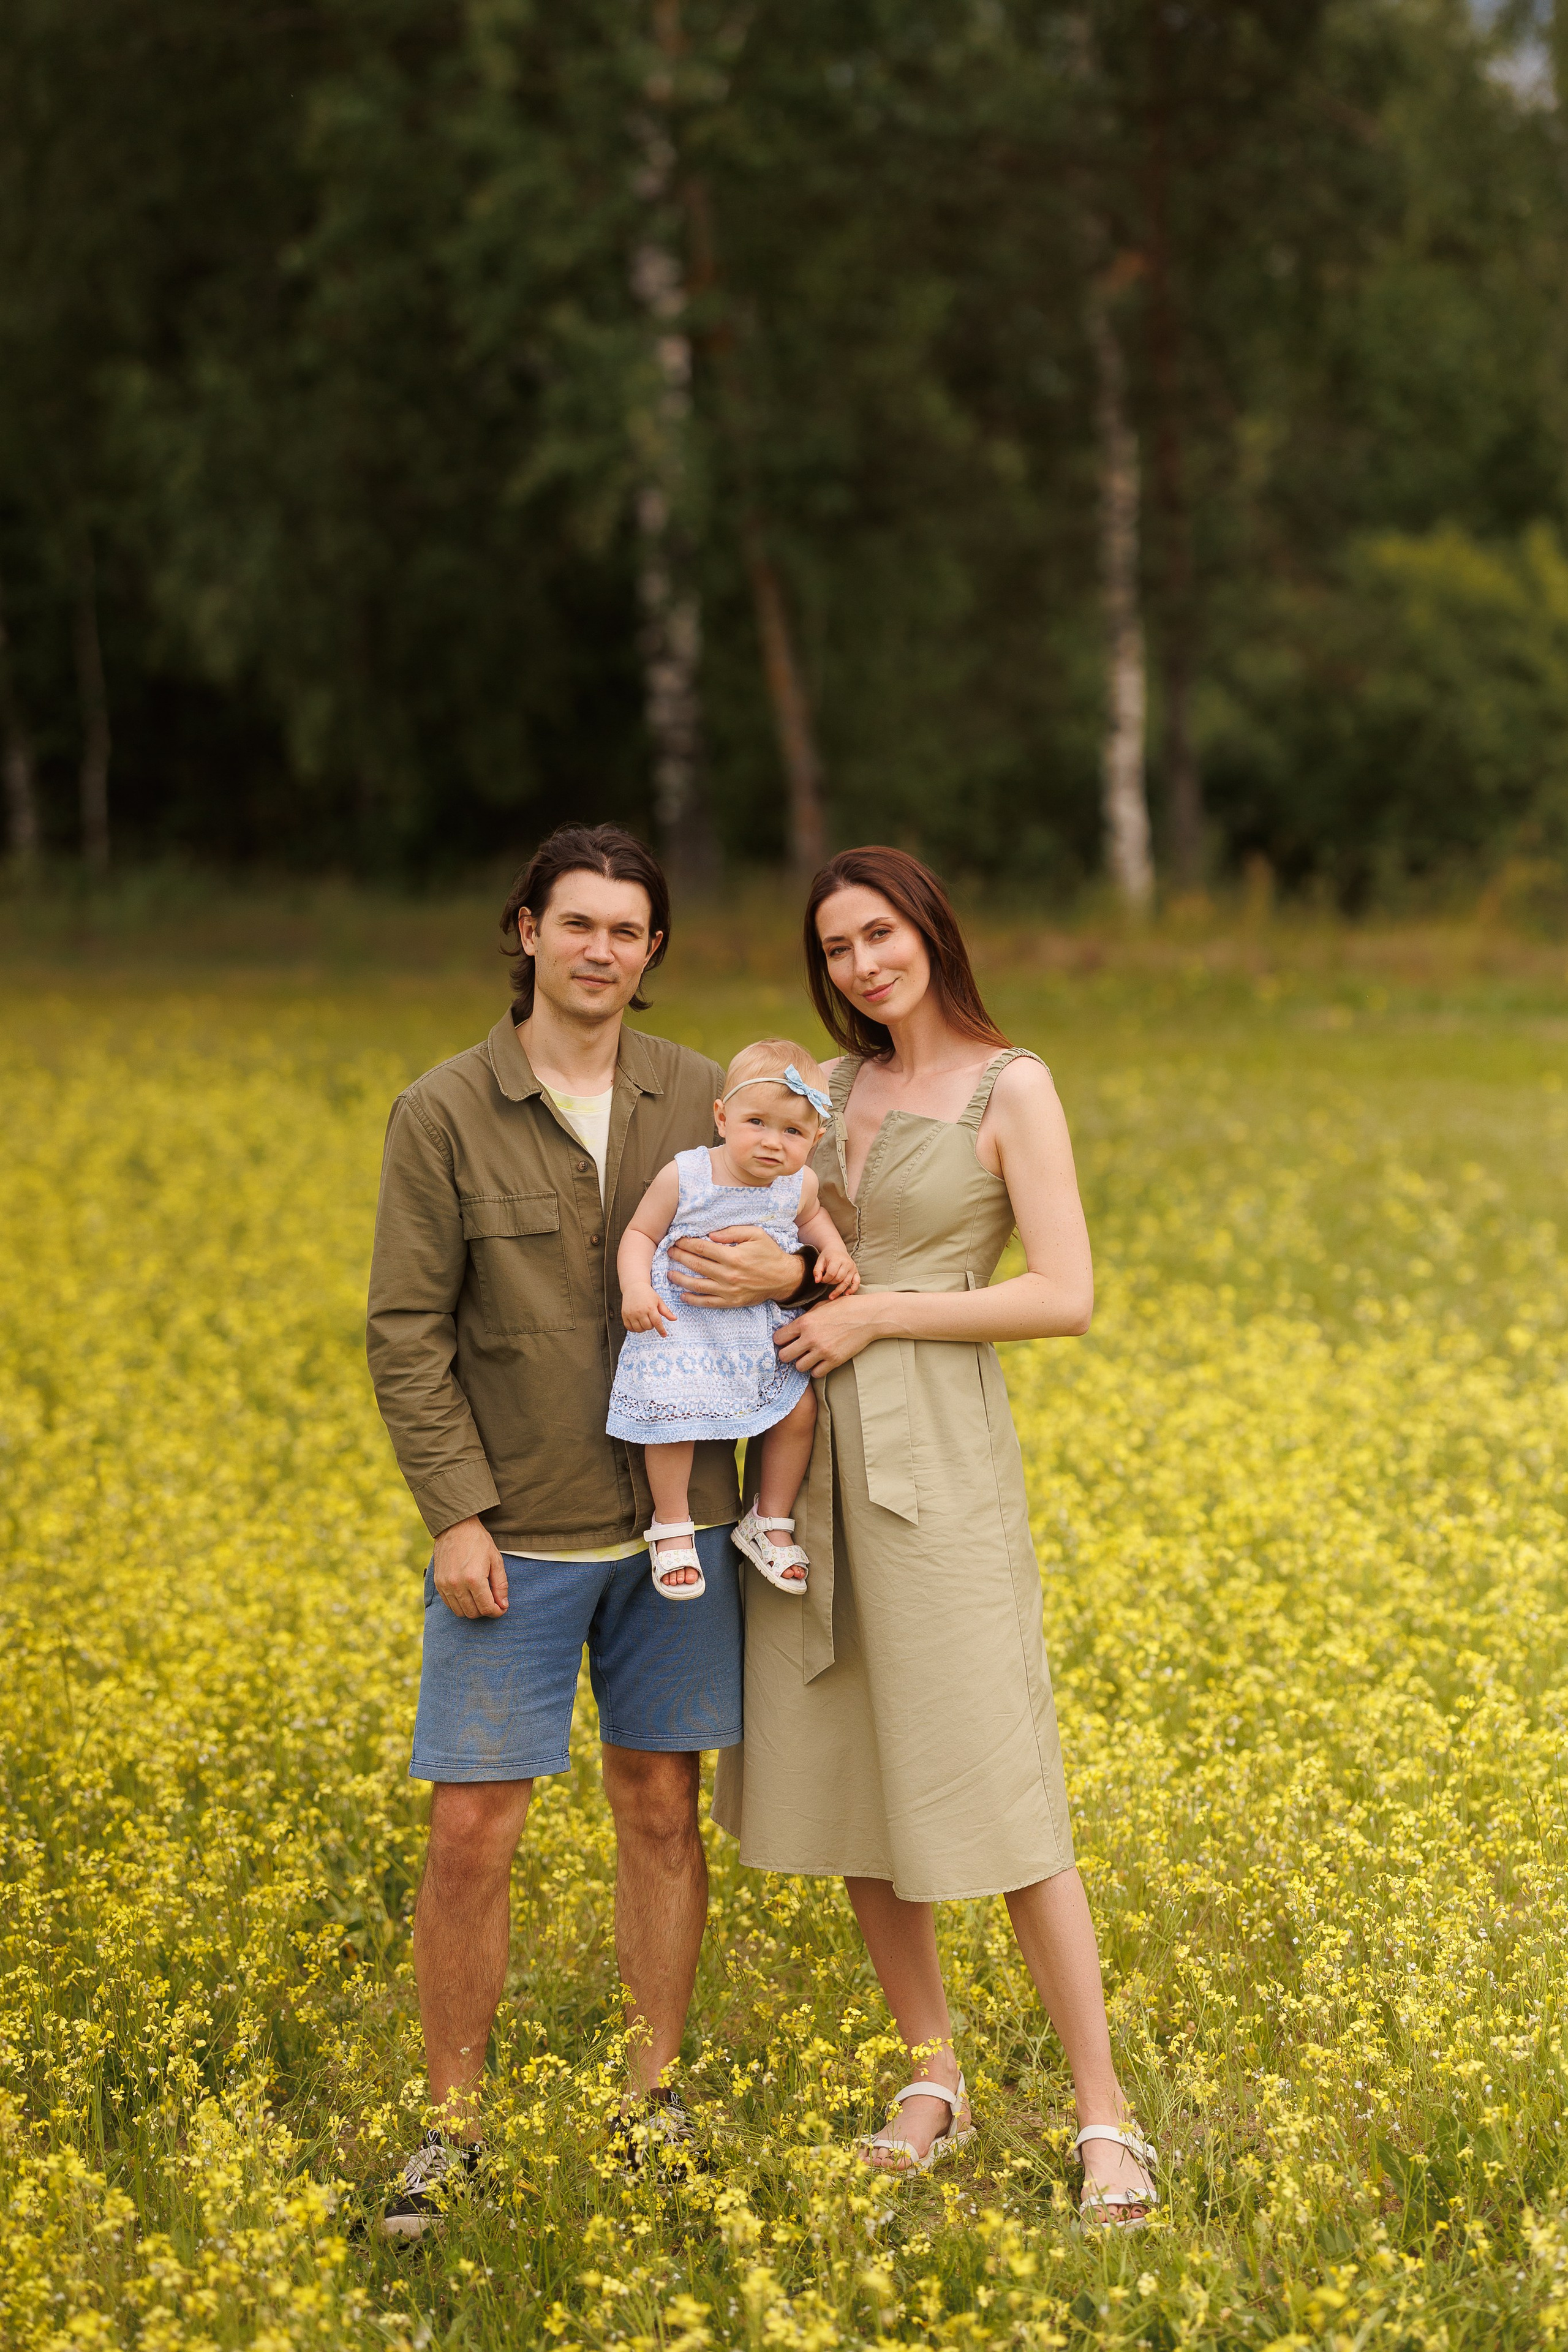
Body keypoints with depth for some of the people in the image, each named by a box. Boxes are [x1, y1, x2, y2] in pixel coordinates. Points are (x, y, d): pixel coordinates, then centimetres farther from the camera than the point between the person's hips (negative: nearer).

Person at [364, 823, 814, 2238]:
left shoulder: (700, 1099, 3)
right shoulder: (443, 1115, -5)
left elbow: (797, 1242, 11)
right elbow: (407, 1333, -6)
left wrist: (786, 1272, -14)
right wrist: (457, 1514, -13)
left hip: (676, 1528, 3)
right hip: (517, 1540, -2)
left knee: (661, 1813, 9)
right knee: (470, 1838, -3)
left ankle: (655, 2104, 23)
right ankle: (454, 2129, 13)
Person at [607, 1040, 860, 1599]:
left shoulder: (799, 1185, -3)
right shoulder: (684, 1177, -15)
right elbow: (640, 1233, -5)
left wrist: (835, 1252, 3)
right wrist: (635, 1289, -21)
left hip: (762, 1332, 4)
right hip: (682, 1323, -4)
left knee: (799, 1409, 0)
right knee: (671, 1418, -17)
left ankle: (770, 1522, 21)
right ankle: (671, 1525, 6)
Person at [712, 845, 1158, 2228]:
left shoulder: (1011, 1089, -6)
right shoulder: (834, 1087, 12)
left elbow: (1067, 1298, -12)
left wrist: (879, 1311, -13)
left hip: (940, 1455, -6)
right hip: (819, 1454, 6)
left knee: (993, 1786, -8)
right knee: (849, 1768, 8)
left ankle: (1104, 2114, -2)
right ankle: (936, 2080, 20)